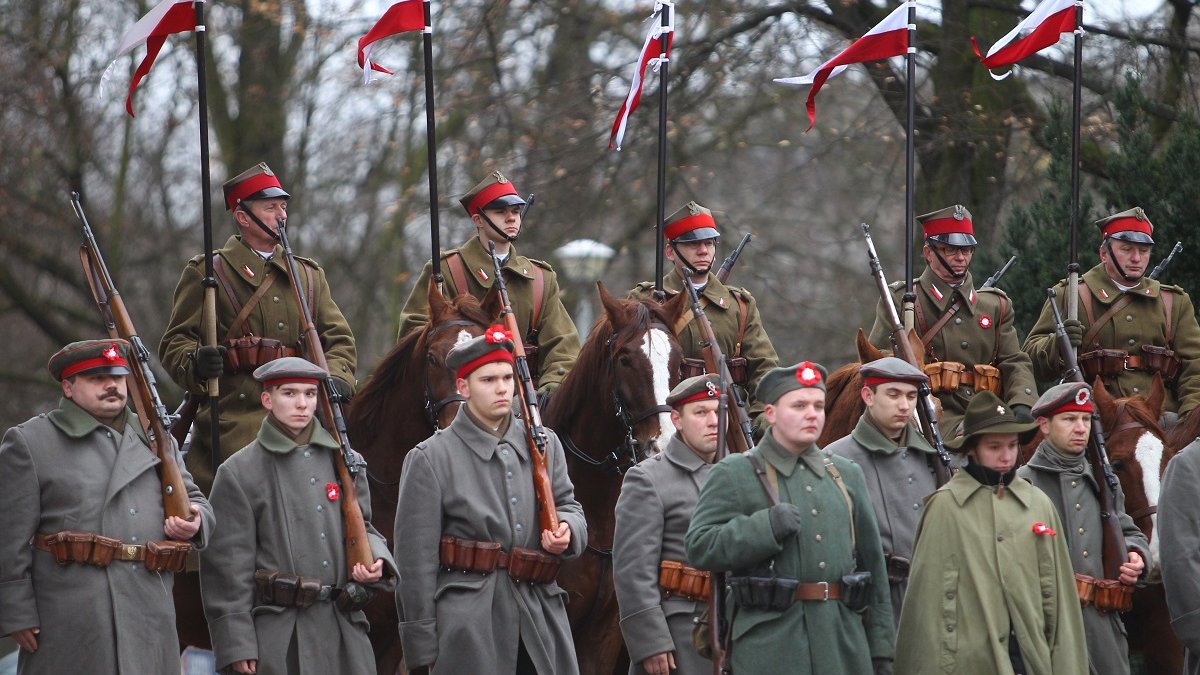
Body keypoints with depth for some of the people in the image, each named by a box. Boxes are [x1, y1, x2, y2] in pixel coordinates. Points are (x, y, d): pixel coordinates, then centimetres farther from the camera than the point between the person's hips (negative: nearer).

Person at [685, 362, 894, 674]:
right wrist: (767, 527, -20)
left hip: (845, 646, 5)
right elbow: (699, 547, -8)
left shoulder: (847, 475, 17)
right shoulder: (734, 475, 2)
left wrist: (881, 649, 13)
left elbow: (873, 564, 17)